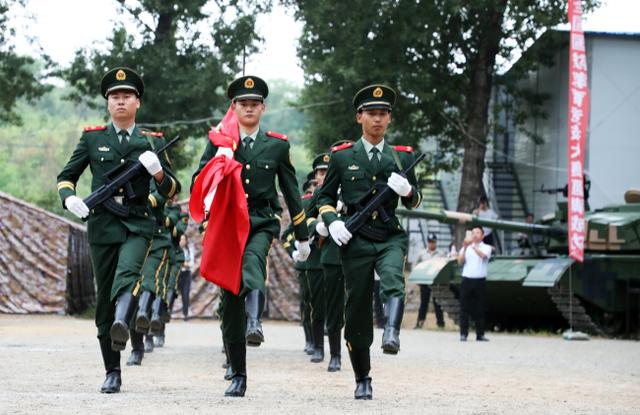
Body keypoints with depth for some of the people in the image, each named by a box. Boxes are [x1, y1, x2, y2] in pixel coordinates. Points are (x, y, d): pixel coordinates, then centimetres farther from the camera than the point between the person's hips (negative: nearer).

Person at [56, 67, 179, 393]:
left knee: (128, 271, -32)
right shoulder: (92, 138, 10)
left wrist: (157, 172, -13)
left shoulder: (152, 142, 10)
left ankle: (121, 324, -60)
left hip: (138, 223, -2)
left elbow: (172, 191, 9)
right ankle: (112, 372, 11)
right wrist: (69, 198, -9)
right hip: (102, 223, 2)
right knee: (104, 299, 2)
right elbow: (66, 177, 14)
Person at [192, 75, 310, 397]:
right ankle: (238, 376, 7)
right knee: (231, 301, -1)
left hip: (263, 223, -1)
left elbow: (291, 192, 14)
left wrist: (302, 236, 16)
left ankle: (254, 323, -58)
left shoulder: (277, 145, 8)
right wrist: (218, 160, -19)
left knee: (252, 260, -36)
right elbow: (198, 184, 0)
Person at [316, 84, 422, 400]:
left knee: (393, 284, -31)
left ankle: (392, 334, -52)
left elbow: (414, 202, 15)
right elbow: (325, 197, 13)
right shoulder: (342, 156, 6)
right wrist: (332, 221, -8)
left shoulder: (402, 157, 10)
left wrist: (407, 190, -9)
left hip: (391, 237, 1)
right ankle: (362, 380, 11)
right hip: (356, 240, -1)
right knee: (357, 310, 2)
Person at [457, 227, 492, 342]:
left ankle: (480, 334, 6)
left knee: (479, 308, 1)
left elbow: (483, 255, -16)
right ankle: (463, 334, 1)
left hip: (479, 281, -1)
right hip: (466, 280, 1)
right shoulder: (466, 248, 13)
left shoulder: (486, 248, 6)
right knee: (464, 308, -1)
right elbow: (460, 261, 0)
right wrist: (465, 247, -12)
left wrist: (473, 245, -26)